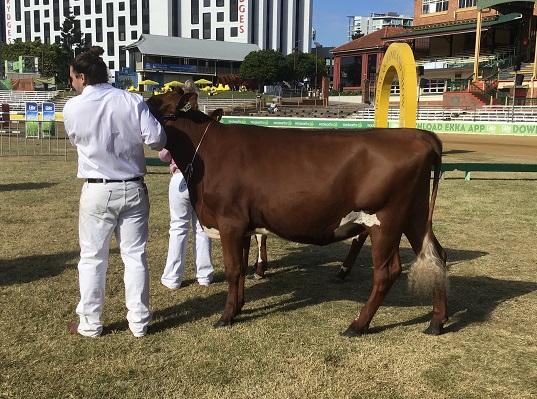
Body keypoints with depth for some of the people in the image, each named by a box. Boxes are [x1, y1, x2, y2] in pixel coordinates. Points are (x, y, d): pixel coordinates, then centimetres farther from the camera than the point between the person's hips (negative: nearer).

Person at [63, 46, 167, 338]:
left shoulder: (72, 108, -7)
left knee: (92, 258, 11)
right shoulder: (132, 101, -7)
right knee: (135, 255, 9)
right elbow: (157, 139, -13)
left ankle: (90, 323, 21)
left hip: (96, 192, -1)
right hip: (133, 189, 1)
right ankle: (139, 321, 17)